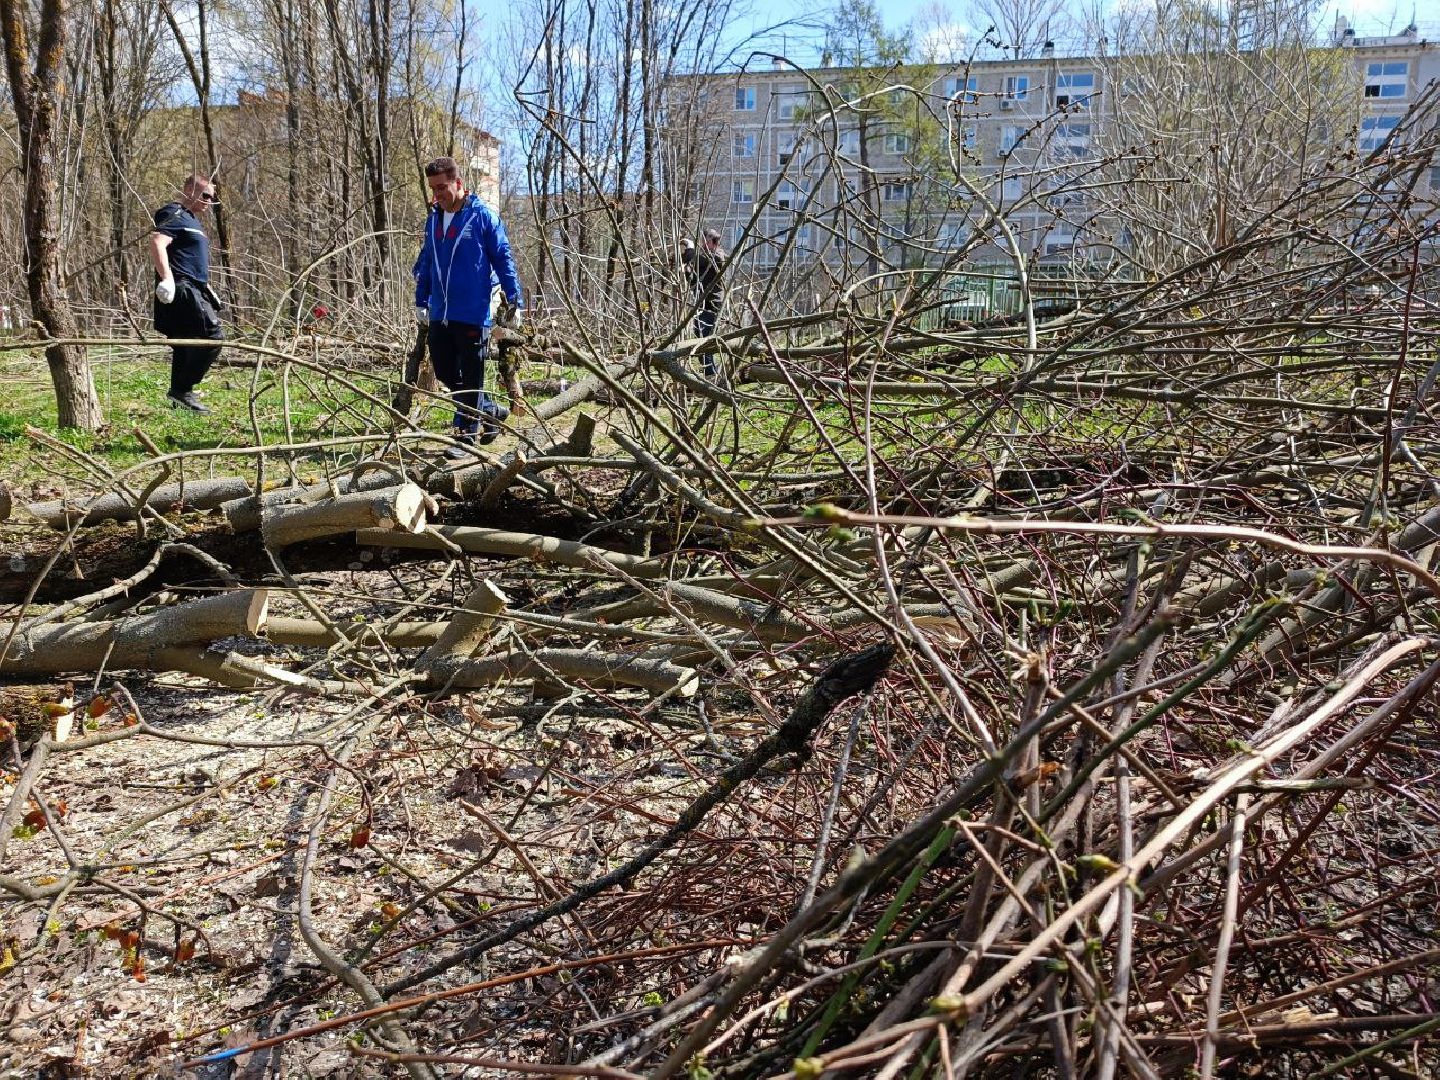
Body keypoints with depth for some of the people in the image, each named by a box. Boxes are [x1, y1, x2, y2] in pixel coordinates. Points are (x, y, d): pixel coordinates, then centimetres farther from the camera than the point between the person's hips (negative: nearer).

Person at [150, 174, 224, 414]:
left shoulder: (192, 221, 26)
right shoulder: (175, 215, -6)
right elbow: (157, 243, -22)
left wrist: (208, 289, 30)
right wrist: (166, 278, -30)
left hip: (193, 290, 10)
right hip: (180, 289, -10)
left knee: (185, 347, 11)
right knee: (212, 336, -18)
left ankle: (179, 398, 16)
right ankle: (182, 389, -15)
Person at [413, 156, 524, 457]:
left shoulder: (482, 216, -7)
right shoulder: (433, 219, 12)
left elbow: (503, 259, -5)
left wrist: (514, 301, -7)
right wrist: (421, 302, 22)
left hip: (473, 315, -7)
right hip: (440, 314, 7)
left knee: (470, 377, 1)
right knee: (445, 373, 11)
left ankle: (467, 437, 10)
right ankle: (490, 411, 29)